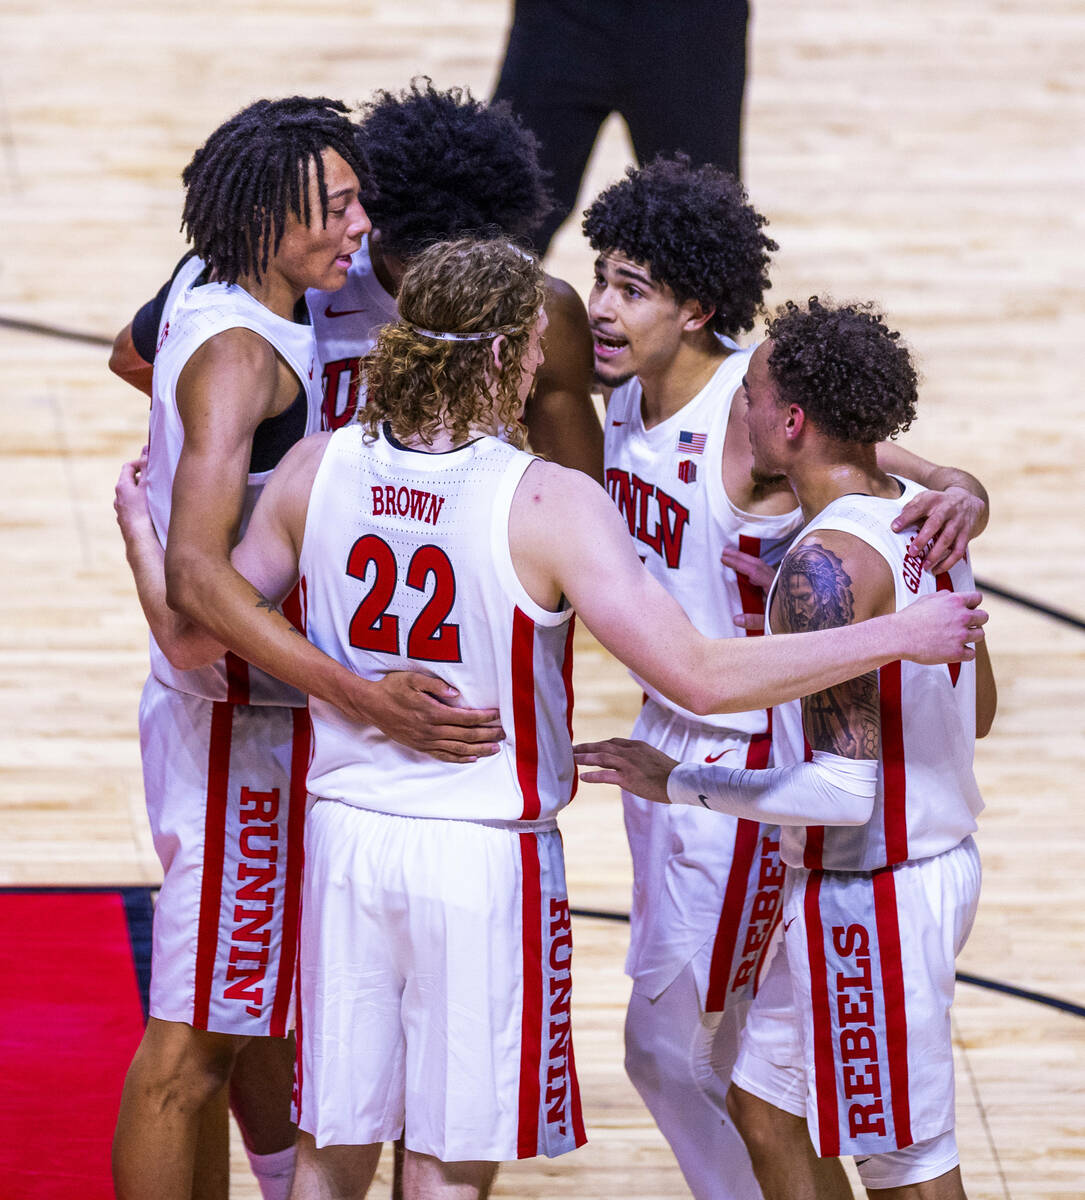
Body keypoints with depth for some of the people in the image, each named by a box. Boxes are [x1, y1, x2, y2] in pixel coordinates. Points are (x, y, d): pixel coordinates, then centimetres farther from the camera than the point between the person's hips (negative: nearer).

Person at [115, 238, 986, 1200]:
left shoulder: (316, 471, -3)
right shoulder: (549, 505, -17)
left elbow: (195, 637, 7)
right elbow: (700, 676, -21)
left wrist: (141, 531, 27)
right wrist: (898, 636, -15)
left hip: (346, 833, 5)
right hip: (486, 857, -5)